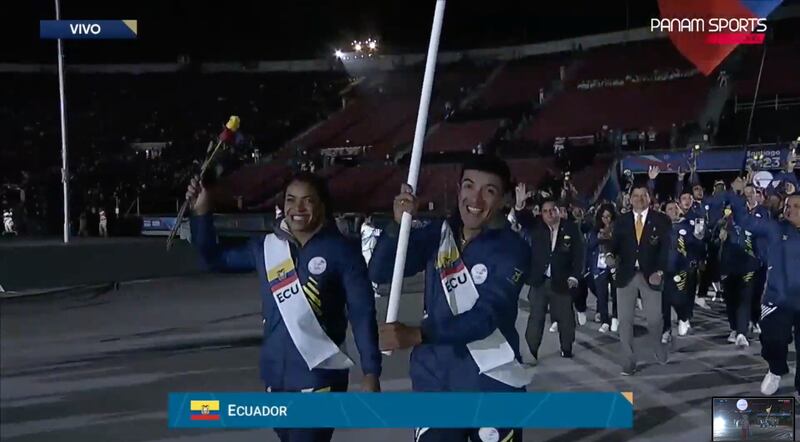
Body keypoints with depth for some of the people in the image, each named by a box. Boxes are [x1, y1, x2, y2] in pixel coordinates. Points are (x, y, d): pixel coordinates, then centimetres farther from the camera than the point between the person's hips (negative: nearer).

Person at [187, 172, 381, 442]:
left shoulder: (341, 251, -8)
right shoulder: (267, 247, 5)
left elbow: (362, 314, -7)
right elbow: (215, 259, 17)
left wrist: (371, 373, -10)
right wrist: (201, 213, 4)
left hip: (319, 378, -5)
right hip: (275, 377, 5)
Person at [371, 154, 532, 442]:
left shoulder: (513, 250, -10)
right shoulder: (438, 235, 3)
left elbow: (486, 317, -21)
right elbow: (379, 273, -3)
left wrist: (416, 335, -31)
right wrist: (398, 224, -19)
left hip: (491, 385, -3)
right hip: (433, 380, 3)